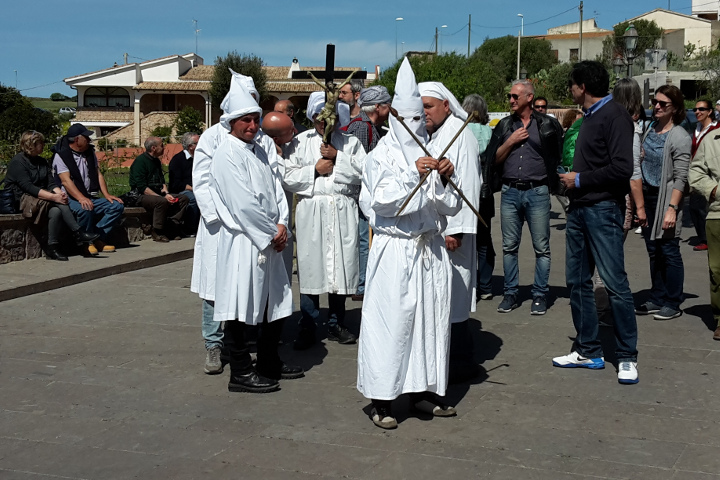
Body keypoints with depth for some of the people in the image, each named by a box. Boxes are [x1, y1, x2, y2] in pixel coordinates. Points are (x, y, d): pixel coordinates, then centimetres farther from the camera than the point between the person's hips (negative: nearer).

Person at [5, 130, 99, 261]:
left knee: (56, 211, -28)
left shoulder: (42, 162, 16)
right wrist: (54, 197, -27)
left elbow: (51, 183, 9)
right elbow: (28, 187, -19)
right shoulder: (17, 162, -8)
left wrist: (60, 193, -16)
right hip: (22, 200, -7)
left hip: (42, 198, 7)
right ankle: (78, 233, -24)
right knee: (60, 206, -31)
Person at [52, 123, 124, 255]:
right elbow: (66, 180, -19)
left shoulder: (90, 152, 16)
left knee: (117, 206, -12)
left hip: (90, 198, 7)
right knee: (85, 209, -38)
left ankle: (97, 238, -17)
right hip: (71, 198, -7)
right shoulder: (61, 156, -6)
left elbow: (98, 174, 14)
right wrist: (81, 198, -34)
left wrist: (106, 195, -2)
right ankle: (87, 243, -17)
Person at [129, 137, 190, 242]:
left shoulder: (156, 161, 16)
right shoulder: (140, 161, -13)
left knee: (183, 199, -5)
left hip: (157, 194, 9)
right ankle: (157, 233, -25)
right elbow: (142, 187, -20)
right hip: (142, 196, -9)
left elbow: (162, 181, 21)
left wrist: (166, 194, -1)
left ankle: (171, 229, -9)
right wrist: (162, 197, -23)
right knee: (162, 201, -38)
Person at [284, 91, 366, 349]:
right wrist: (315, 169, -7)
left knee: (340, 265, 5)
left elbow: (363, 172, -4)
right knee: (310, 267, 0)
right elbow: (288, 178, 0)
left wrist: (337, 158, -8)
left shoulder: (351, 142, 11)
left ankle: (336, 324, 18)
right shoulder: (300, 142, 9)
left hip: (343, 211, 1)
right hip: (311, 211, -1)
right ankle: (308, 327, 9)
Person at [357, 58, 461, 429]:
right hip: (394, 249, -5)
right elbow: (380, 200, -13)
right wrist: (411, 174, -21)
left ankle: (423, 391, 18)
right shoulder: (382, 156, 0)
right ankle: (381, 399, 2)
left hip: (431, 249, 5)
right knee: (391, 318, -4)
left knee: (430, 316, 7)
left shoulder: (432, 155, 13)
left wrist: (446, 179, -8)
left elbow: (450, 207, 9)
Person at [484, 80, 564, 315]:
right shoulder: (505, 125, 11)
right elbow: (495, 159, 8)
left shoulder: (547, 125, 1)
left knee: (541, 248, 1)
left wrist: (553, 184, -6)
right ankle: (510, 294, 15)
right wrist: (511, 142, -5)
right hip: (510, 192, 3)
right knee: (509, 247, 7)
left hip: (537, 192, -3)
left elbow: (558, 156, 2)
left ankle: (540, 295, 9)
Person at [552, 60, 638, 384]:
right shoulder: (589, 116, 18)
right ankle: (588, 351, 19)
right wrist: (570, 179, 7)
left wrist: (579, 180, -13)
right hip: (579, 209, 10)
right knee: (577, 281, 10)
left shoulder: (614, 115, -11)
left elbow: (622, 168, -20)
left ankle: (627, 357, 2)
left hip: (603, 209, -10)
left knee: (615, 283, -6)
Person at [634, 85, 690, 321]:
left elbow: (680, 178, -14)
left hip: (666, 199, -7)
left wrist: (672, 209, -21)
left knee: (669, 252, -1)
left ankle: (672, 304, 8)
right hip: (647, 196, 7)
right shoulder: (650, 129, 10)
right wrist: (639, 203, 12)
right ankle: (657, 300, 21)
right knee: (654, 252, 12)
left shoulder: (680, 137, -10)